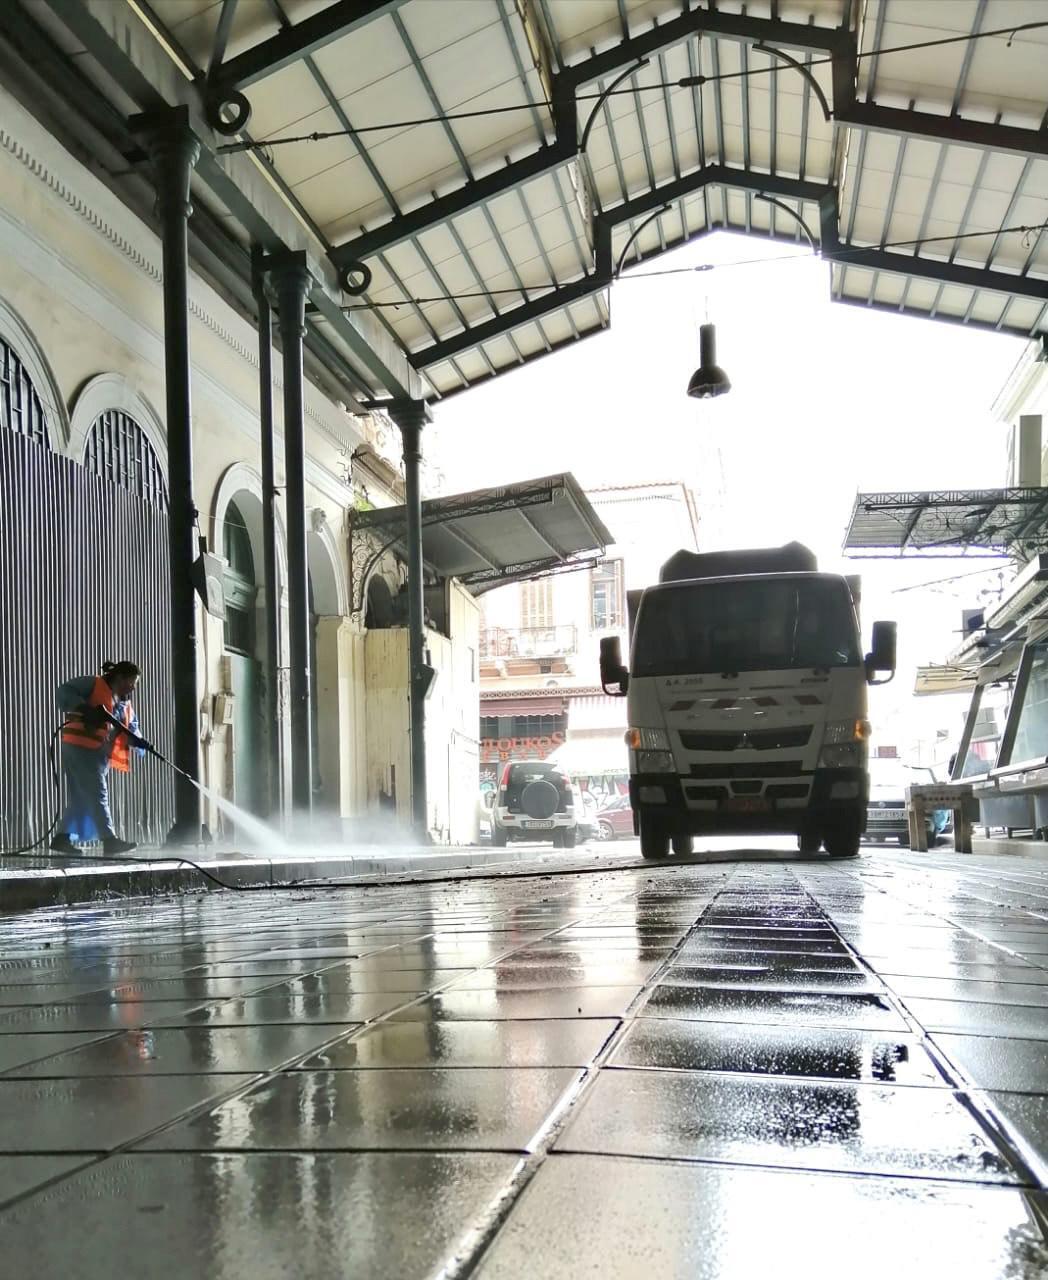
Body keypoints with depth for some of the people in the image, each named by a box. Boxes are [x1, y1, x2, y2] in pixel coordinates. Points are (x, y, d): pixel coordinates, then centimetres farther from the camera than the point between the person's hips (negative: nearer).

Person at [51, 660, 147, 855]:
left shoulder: (125, 704, 19)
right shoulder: (93, 685, -3)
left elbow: (132, 728, 13)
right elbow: (65, 692, -11)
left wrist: (139, 742, -10)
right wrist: (86, 708, -25)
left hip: (100, 754, 9)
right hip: (79, 748, -9)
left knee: (82, 798, 10)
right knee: (97, 795, -11)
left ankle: (62, 838, 16)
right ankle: (109, 839, -13)